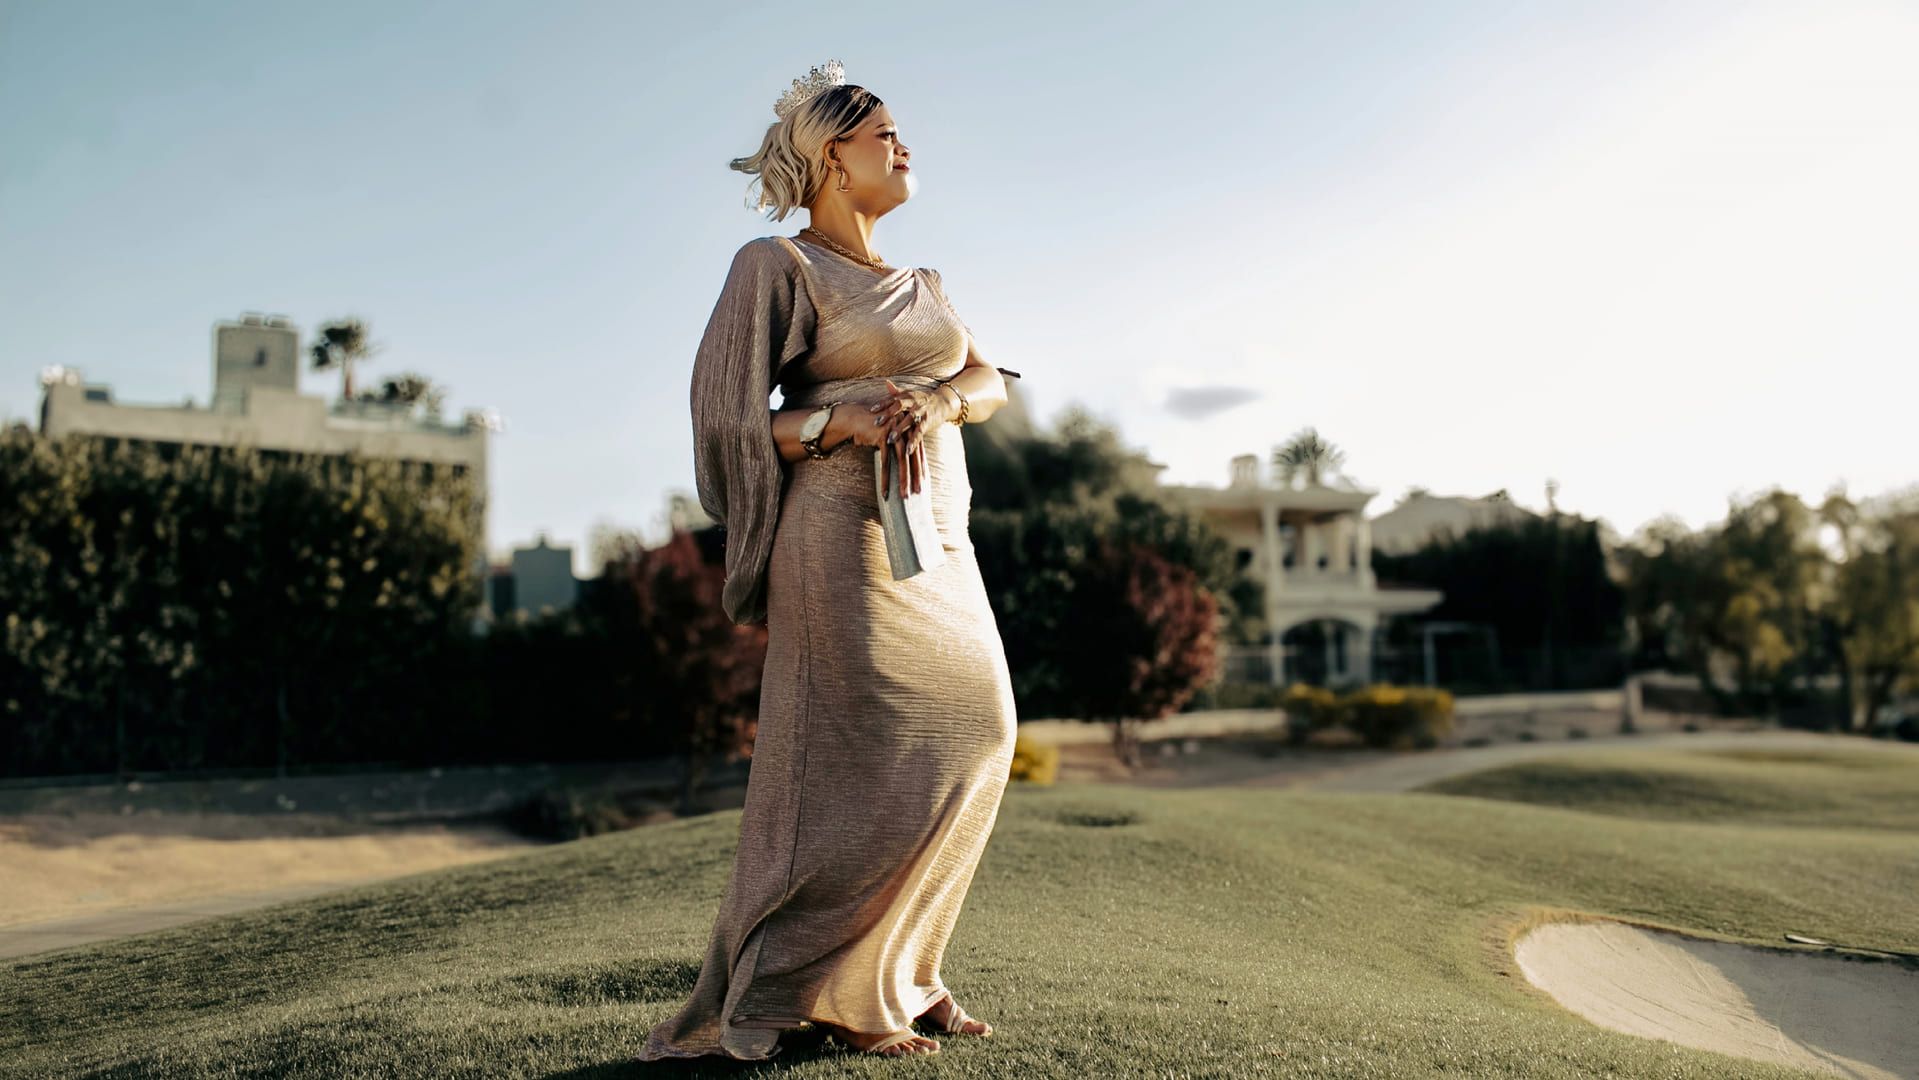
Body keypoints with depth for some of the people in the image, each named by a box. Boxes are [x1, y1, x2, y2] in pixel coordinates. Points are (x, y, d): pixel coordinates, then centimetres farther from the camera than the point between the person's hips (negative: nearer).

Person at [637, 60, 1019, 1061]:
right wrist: (848, 422, -19)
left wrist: (936, 402, -11)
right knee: (863, 763, -8)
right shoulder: (778, 266, -1)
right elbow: (728, 414, -6)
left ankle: (901, 969, 17)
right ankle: (830, 989, 6)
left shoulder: (919, 286, 22)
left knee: (970, 740, 5)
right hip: (847, 536, -8)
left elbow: (990, 380, 11)